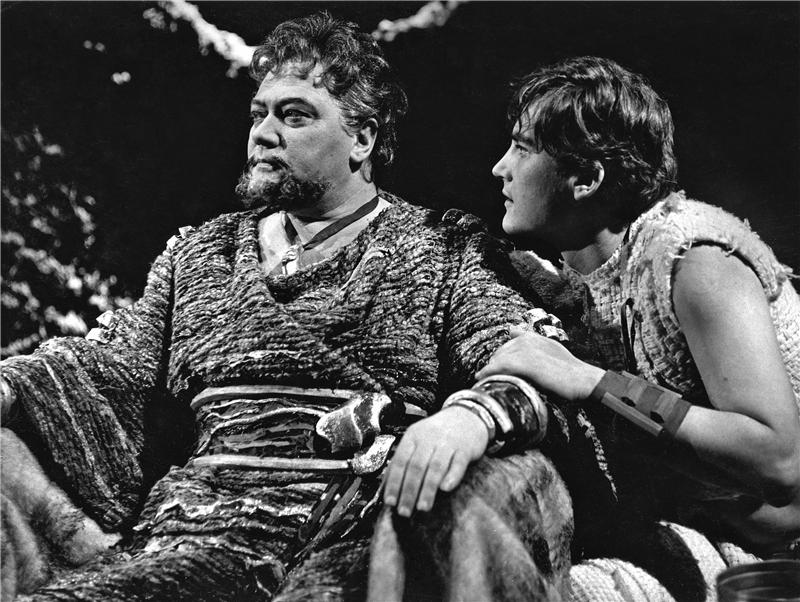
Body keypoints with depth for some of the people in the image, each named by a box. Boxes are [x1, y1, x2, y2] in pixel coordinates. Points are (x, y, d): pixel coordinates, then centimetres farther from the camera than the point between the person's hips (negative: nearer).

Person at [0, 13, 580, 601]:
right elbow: (113, 363, 15)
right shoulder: (198, 249, 24)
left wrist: (470, 418, -29)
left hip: (368, 520, -2)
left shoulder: (448, 246, 11)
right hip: (205, 517, 2)